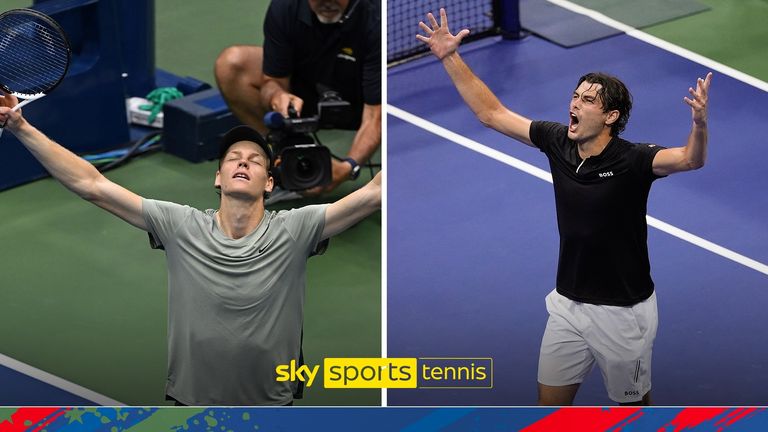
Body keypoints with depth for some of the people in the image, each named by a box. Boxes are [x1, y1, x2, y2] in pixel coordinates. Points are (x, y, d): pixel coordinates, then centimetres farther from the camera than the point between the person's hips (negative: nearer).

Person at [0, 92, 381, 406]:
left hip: (272, 407, -1)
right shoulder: (180, 227, -6)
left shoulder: (293, 231, -8)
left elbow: (374, 193, -16)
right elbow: (92, 185, -8)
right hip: (190, 400, 1)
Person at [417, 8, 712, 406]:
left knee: (632, 404, 12)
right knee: (550, 403, 12)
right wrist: (450, 58, -1)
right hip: (567, 304, 5)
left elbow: (690, 160, -38)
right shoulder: (557, 142, -4)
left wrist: (699, 124, -60)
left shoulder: (632, 160, -20)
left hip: (622, 312, -5)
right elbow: (491, 113, 4)